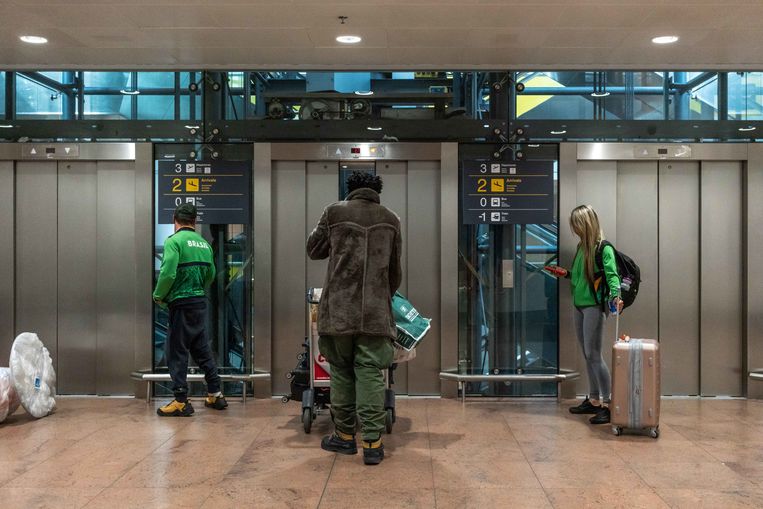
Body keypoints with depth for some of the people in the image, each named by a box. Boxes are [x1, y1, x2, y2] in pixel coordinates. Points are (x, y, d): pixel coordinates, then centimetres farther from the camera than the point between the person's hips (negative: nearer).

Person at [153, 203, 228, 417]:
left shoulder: (174, 241, -10)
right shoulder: (204, 243, 9)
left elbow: (168, 273, -18)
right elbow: (211, 275, 12)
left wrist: (158, 296, -3)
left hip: (181, 303, -7)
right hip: (201, 303, 7)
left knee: (177, 352, 1)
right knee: (202, 348, 16)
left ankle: (181, 401, 3)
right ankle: (215, 394, 22)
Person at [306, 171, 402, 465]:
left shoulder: (334, 212, 2)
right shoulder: (390, 219, 9)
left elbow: (313, 250, 15)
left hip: (339, 309, -1)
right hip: (376, 311, 1)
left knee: (341, 372, 11)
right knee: (370, 374, 1)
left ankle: (345, 435, 19)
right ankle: (372, 443, -1)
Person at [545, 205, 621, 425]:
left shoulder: (604, 249, -12)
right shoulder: (582, 246, 12)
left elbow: (612, 275, -21)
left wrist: (616, 296, -37)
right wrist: (565, 274, 18)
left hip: (594, 306, -8)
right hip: (579, 305, 8)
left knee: (594, 355, -9)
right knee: (587, 355, 12)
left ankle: (607, 404, -4)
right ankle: (594, 400, 21)